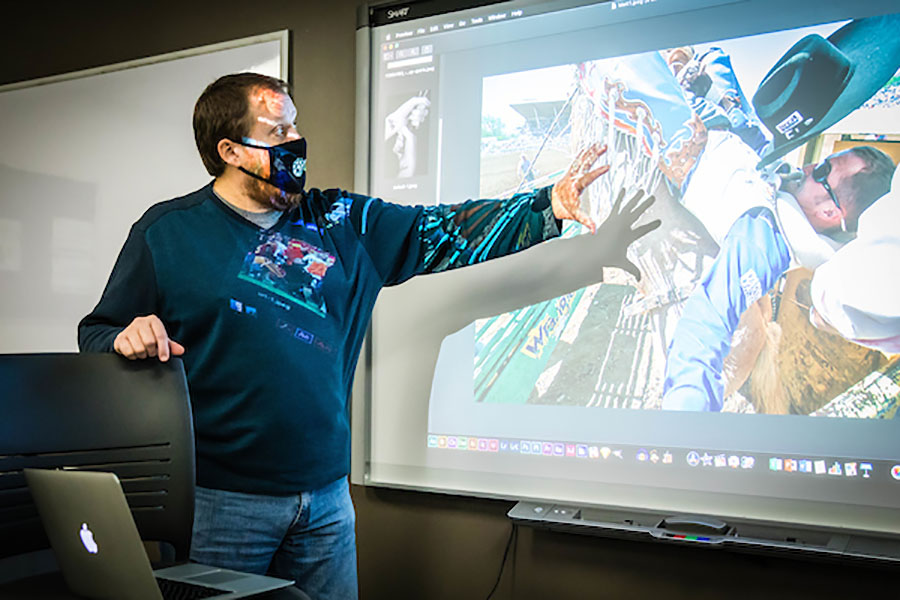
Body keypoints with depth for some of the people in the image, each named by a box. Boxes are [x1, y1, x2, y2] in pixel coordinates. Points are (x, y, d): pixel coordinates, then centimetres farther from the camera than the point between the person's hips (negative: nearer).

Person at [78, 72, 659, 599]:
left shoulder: (341, 224, 7)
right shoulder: (168, 231, -3)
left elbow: (442, 232, 2)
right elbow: (96, 336, 2)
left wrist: (550, 206, -8)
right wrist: (128, 338, -22)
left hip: (327, 498, 4)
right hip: (219, 499, -3)